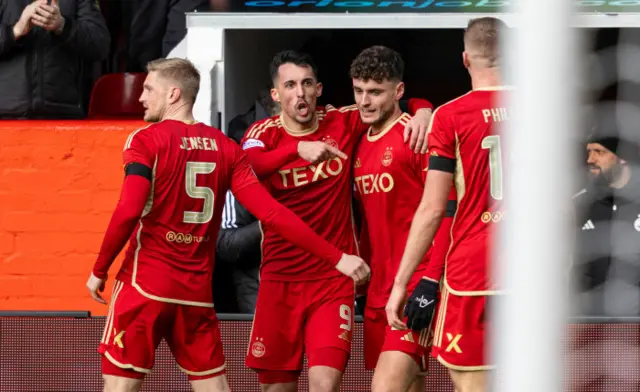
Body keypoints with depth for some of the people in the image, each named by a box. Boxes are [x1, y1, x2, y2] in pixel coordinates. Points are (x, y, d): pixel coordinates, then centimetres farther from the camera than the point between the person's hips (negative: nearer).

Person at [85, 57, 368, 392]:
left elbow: (128, 213, -17)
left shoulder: (146, 141, -6)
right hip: (198, 290, 5)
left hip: (145, 285, -5)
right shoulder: (226, 148, 7)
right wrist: (336, 257, 3)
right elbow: (271, 213, 0)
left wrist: (99, 271, -6)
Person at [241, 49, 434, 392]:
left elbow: (396, 102, 14)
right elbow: (245, 166, -25)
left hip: (334, 279, -1)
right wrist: (297, 149, -41)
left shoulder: (343, 123, 1)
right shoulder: (264, 134, -2)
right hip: (279, 280, 1)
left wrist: (421, 109, -9)